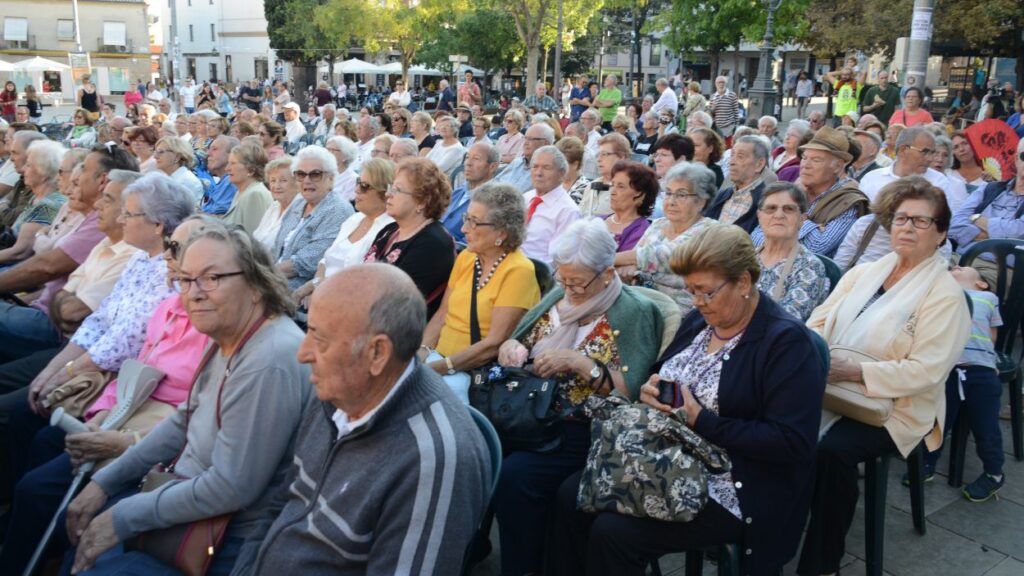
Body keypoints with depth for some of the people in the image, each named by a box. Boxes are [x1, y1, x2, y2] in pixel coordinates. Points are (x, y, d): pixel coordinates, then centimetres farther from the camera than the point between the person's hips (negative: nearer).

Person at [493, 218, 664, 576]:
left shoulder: (635, 314, -7)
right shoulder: (559, 296, 11)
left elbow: (632, 392, -13)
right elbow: (520, 342, 17)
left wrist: (579, 362, -21)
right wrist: (511, 348, -5)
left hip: (586, 432, -5)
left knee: (513, 475, -28)